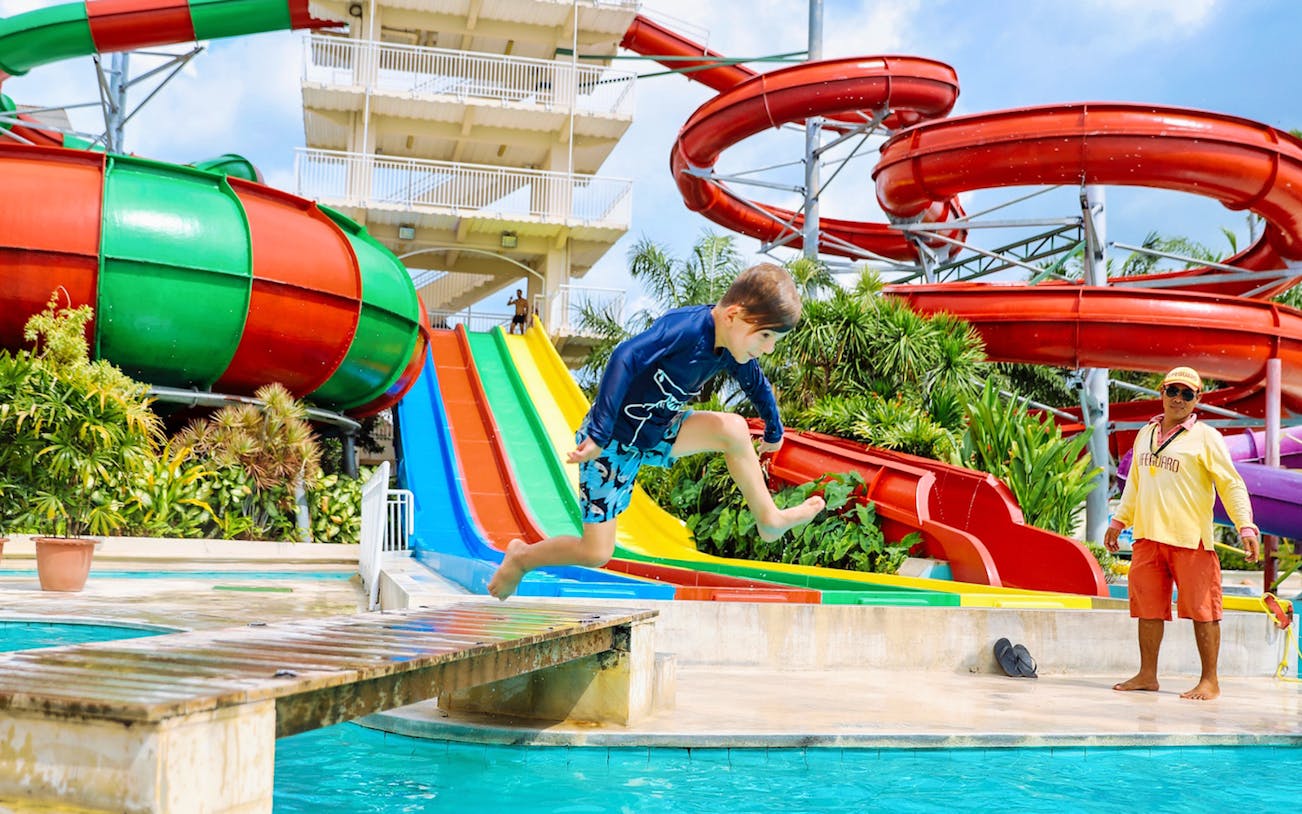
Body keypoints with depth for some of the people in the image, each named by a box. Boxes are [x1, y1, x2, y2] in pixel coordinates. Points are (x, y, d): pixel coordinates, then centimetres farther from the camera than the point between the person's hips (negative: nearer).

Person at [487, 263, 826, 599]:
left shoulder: (732, 351, -4)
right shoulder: (688, 326, -30)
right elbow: (625, 358, -41)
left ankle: (769, 519, 5)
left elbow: (758, 386, 18)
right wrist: (599, 436, -43)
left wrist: (773, 432, 33)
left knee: (732, 428, -12)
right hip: (613, 440, -7)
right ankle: (521, 556, 23)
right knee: (595, 554, -5)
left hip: (656, 433, 7)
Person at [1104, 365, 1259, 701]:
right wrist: (1119, 520, 22)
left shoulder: (1205, 437, -2)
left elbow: (1231, 484, -5)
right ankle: (1147, 675, 18)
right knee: (1148, 608, 8)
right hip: (1147, 535, 6)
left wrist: (1245, 526, -16)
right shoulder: (1146, 434, 15)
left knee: (1202, 610, -1)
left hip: (1191, 539, -5)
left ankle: (1209, 681, 6)